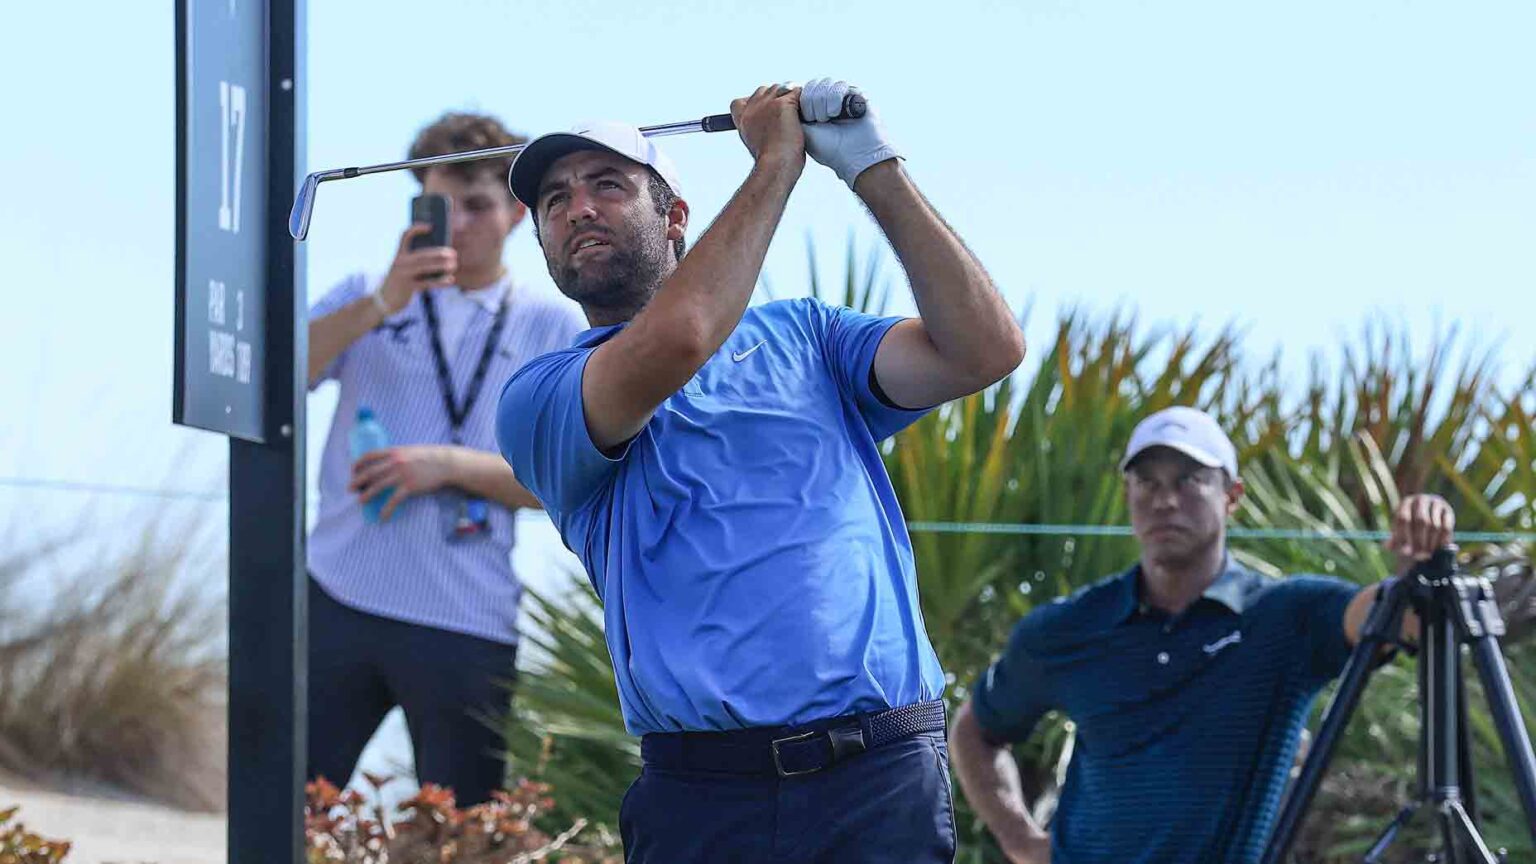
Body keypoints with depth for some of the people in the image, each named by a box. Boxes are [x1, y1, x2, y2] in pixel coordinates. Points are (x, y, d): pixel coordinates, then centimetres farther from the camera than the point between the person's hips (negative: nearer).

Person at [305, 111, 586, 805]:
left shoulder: (552, 328, 7)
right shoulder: (367, 300, 12)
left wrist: (451, 466, -12)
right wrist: (382, 304, -16)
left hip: (467, 625, -1)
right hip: (339, 598, 1)